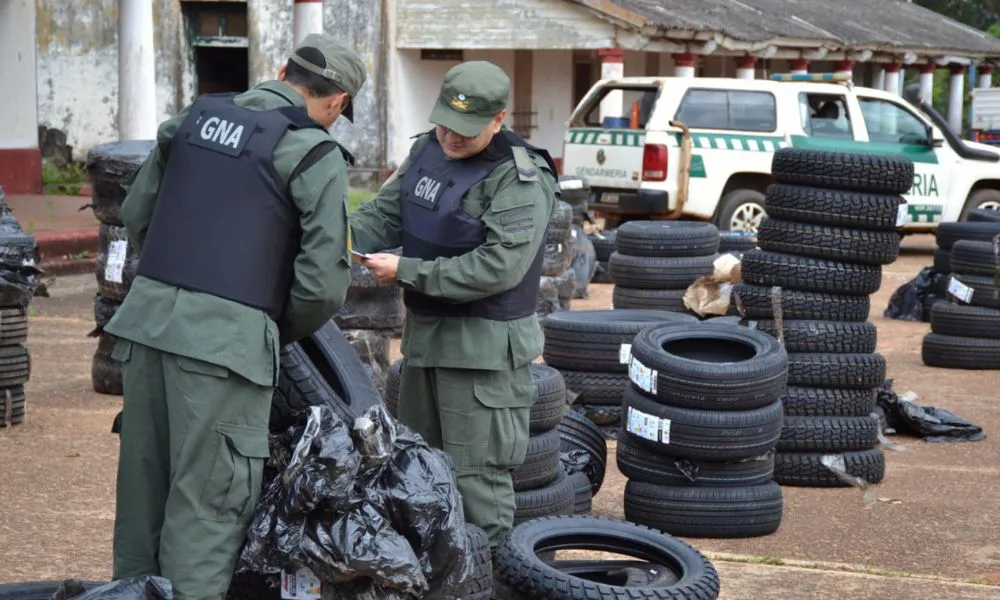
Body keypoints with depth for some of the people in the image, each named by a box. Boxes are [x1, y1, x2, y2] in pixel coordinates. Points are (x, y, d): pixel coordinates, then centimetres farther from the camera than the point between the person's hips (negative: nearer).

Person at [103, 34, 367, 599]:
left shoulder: (196, 116, 13)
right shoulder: (316, 154, -5)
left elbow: (137, 212, 20)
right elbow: (323, 282, -9)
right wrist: (284, 333, 10)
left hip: (148, 314, 6)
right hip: (225, 335, -6)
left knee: (144, 481, 17)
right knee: (207, 501, -1)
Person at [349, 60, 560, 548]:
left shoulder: (520, 182, -18)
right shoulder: (429, 149, 7)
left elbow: (497, 267, -25)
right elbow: (385, 213, 11)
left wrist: (406, 271, -24)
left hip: (483, 346, -8)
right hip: (424, 332, 9)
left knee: (477, 474, -4)